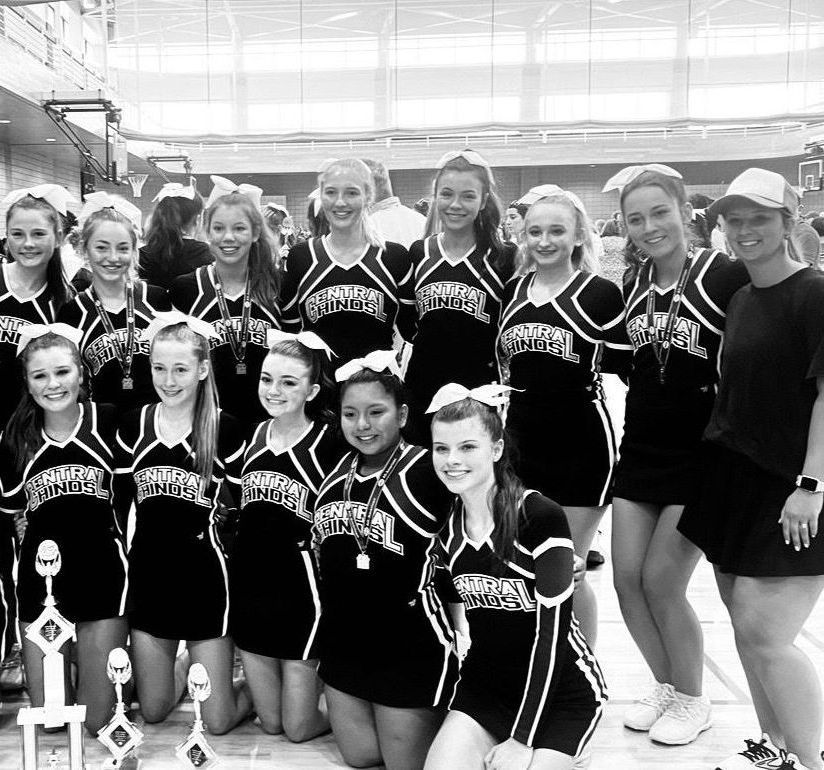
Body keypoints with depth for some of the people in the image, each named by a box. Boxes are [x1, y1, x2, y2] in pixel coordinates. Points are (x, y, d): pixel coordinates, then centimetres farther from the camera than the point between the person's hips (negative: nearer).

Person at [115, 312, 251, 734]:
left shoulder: (224, 429, -8)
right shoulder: (133, 425, 1)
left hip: (204, 575, -3)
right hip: (147, 573, 3)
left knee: (217, 722, 3)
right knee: (152, 712, 14)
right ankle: (183, 669, 45)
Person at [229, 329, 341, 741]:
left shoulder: (327, 443, -10)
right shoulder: (253, 437, 6)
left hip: (299, 587, -5)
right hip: (248, 583, 5)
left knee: (299, 728, 4)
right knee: (270, 722, 13)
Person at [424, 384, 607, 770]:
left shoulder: (541, 517, -20)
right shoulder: (445, 523, -2)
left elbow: (552, 627, -20)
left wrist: (523, 738, -18)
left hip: (560, 693, -4)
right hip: (485, 687, 4)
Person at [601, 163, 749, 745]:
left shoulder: (726, 276, -11)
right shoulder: (634, 286, 7)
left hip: (700, 452, -6)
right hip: (640, 450, 6)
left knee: (662, 582, -4)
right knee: (628, 579, 5)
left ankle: (692, 700, 20)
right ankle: (666, 686, 29)